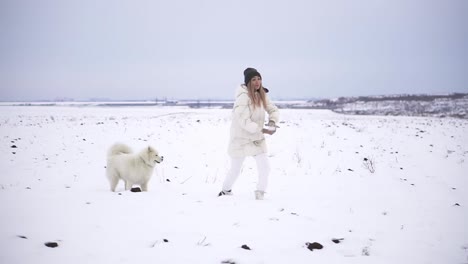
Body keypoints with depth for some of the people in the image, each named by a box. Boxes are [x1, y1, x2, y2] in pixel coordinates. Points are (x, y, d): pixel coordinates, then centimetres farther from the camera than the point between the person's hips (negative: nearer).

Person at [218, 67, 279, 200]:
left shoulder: (261, 95, 1)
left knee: (264, 167, -7)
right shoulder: (243, 97, -22)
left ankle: (260, 193, 13)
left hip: (257, 139, 5)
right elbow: (243, 121, -27)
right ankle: (226, 190, 39)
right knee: (235, 169, 13)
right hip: (241, 138, -5)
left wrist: (272, 121, -12)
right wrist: (262, 130, -28)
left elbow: (273, 109, 9)